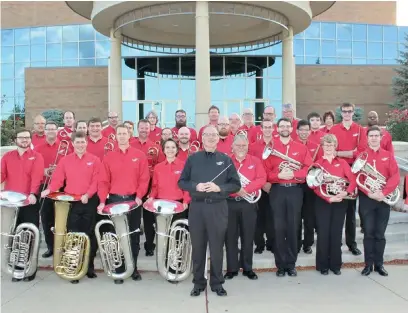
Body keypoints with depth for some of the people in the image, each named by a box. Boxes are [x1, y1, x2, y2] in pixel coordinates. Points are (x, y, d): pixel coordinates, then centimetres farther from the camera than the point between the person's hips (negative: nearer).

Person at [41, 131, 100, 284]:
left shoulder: (94, 160, 2)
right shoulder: (65, 161, 8)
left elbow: (96, 181, -5)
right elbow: (58, 179, 2)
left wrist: (88, 194, -18)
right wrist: (49, 190, -15)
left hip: (89, 202, -1)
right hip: (71, 202, 1)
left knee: (89, 234, 6)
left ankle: (89, 267, 18)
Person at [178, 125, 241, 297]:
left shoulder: (225, 159, 3)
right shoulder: (193, 158, 5)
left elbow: (236, 185, 2)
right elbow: (182, 182, 5)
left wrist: (219, 188, -14)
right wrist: (196, 186, -13)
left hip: (218, 208, 0)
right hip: (196, 207, 1)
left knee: (217, 247, 7)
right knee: (198, 246, 8)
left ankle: (217, 283, 21)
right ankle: (198, 283, 22)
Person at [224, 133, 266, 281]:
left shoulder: (255, 161, 7)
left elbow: (262, 179, -5)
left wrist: (246, 188, -17)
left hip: (248, 203, 1)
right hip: (229, 203, 0)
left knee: (248, 236, 5)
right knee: (230, 236, 4)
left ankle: (248, 268, 17)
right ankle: (232, 268, 14)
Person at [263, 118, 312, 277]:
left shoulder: (301, 148, 7)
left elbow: (309, 167, -1)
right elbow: (265, 171, -1)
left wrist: (294, 174, -14)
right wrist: (279, 175, -17)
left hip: (295, 191, 1)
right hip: (277, 191, -1)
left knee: (293, 228, 5)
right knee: (279, 228, 1)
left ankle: (291, 264, 16)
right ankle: (281, 265, 10)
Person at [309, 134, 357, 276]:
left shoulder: (342, 162, 8)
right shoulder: (317, 164, 2)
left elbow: (352, 180, -1)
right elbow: (315, 186, -7)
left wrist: (346, 192, -20)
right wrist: (328, 198, -19)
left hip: (340, 201, 2)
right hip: (323, 202, -2)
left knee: (336, 233, 7)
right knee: (323, 233, 0)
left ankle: (335, 265, 18)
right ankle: (323, 265, 11)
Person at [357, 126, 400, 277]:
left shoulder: (389, 155, 7)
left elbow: (395, 177, -3)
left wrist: (384, 192, -16)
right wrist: (369, 192, -18)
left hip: (384, 198, 1)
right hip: (366, 198, -1)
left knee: (380, 233, 7)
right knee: (369, 233, 2)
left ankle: (379, 264, 18)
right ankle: (368, 264, 11)